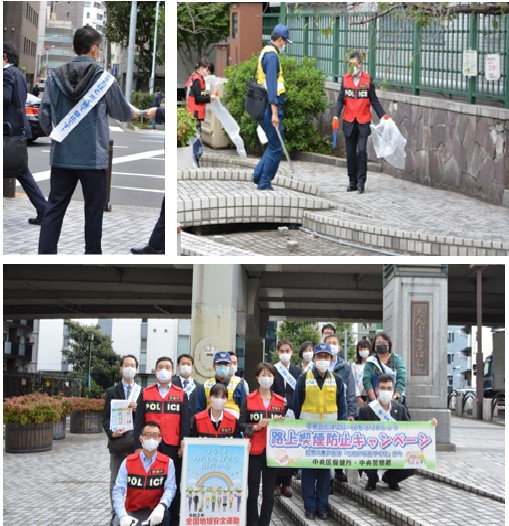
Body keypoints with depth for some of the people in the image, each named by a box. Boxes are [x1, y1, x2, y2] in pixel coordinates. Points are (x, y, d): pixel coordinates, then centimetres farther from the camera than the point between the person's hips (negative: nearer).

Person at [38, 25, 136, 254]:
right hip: (92, 156, -2)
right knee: (93, 209, 11)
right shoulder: (104, 78, -7)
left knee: (54, 209, 6)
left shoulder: (55, 76, -1)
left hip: (61, 155, 2)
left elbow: (44, 115, 0)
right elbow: (123, 113, 7)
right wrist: (134, 114, 31)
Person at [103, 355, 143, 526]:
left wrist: (137, 409, -14)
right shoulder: (112, 392, 8)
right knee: (115, 481, 4)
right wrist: (111, 433, -13)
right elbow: (106, 417, 4)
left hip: (137, 442, 0)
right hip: (118, 442, 0)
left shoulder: (142, 392, 9)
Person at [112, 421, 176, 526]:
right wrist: (123, 516, -28)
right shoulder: (128, 462, -1)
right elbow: (118, 490, -9)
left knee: (164, 514, -36)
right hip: (132, 512, 1)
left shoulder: (167, 463, -2)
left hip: (154, 511, -1)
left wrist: (161, 506, -38)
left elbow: (170, 488, -14)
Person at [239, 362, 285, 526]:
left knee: (269, 493, 4)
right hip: (254, 451, -2)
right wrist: (256, 427, -17)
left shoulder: (280, 401, 9)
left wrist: (280, 422, -8)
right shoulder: (249, 399, 2)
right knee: (253, 492, 3)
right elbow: (241, 424, -2)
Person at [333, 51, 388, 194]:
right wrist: (336, 116, -9)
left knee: (362, 151, -12)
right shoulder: (345, 79, 5)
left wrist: (383, 115, -6)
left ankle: (361, 182, -5)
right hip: (349, 122, 3)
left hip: (363, 122, -3)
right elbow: (340, 100, 4)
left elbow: (374, 100, 3)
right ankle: (352, 182, 18)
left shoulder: (367, 80, -1)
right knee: (350, 153, 8)